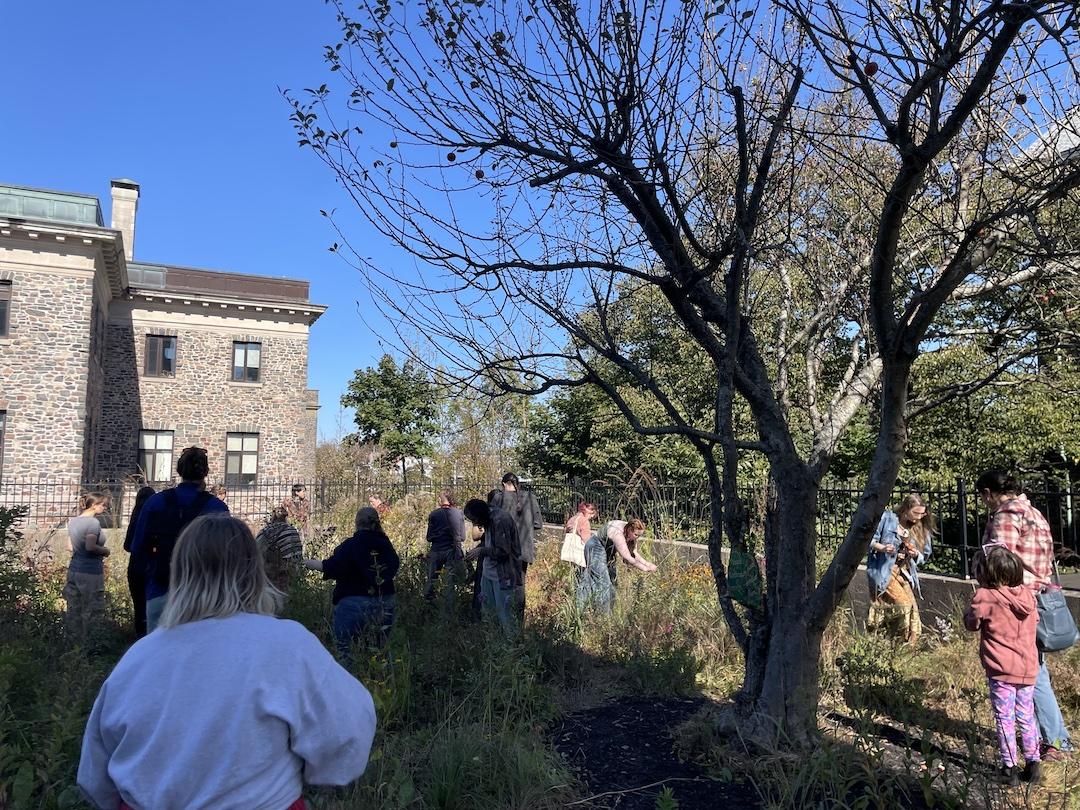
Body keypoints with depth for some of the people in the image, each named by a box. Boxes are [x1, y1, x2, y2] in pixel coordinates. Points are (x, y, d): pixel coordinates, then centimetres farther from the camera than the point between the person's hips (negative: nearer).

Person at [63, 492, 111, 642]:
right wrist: (105, 551, -8)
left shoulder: (73, 521, 11)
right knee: (92, 611, 1)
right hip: (90, 572, -8)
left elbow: (71, 547, 15)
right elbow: (90, 546, -24)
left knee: (74, 610, 13)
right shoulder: (93, 522, -15)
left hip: (74, 569, 8)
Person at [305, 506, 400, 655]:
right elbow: (394, 566, 16)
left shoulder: (352, 545, -11)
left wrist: (309, 563, -1)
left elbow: (331, 567, -16)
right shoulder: (386, 543, 4)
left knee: (345, 649, 2)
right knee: (381, 648, 15)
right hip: (386, 602, 6)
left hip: (355, 603, -6)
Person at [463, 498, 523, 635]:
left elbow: (503, 551, -23)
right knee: (487, 611, 19)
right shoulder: (488, 519, 4)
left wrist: (481, 550, -15)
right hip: (488, 572, 9)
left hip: (502, 576, -9)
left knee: (505, 615, 0)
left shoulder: (500, 520, -23)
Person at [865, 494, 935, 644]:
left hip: (904, 573, 5)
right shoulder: (887, 518, -5)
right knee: (904, 604, -18)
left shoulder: (920, 529, 9)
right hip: (883, 571, -5)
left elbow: (924, 556, 15)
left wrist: (916, 554, -7)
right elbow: (869, 540, -2)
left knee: (912, 608, -4)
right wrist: (882, 548, -21)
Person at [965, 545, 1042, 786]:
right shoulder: (1028, 595, -1)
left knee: (1005, 719, 6)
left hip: (1001, 670, -5)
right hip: (1028, 668, 5)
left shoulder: (984, 597, -17)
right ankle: (1033, 763, 24)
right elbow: (1035, 619, 16)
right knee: (1026, 716, 18)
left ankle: (1009, 768, 11)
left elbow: (971, 623, -3)